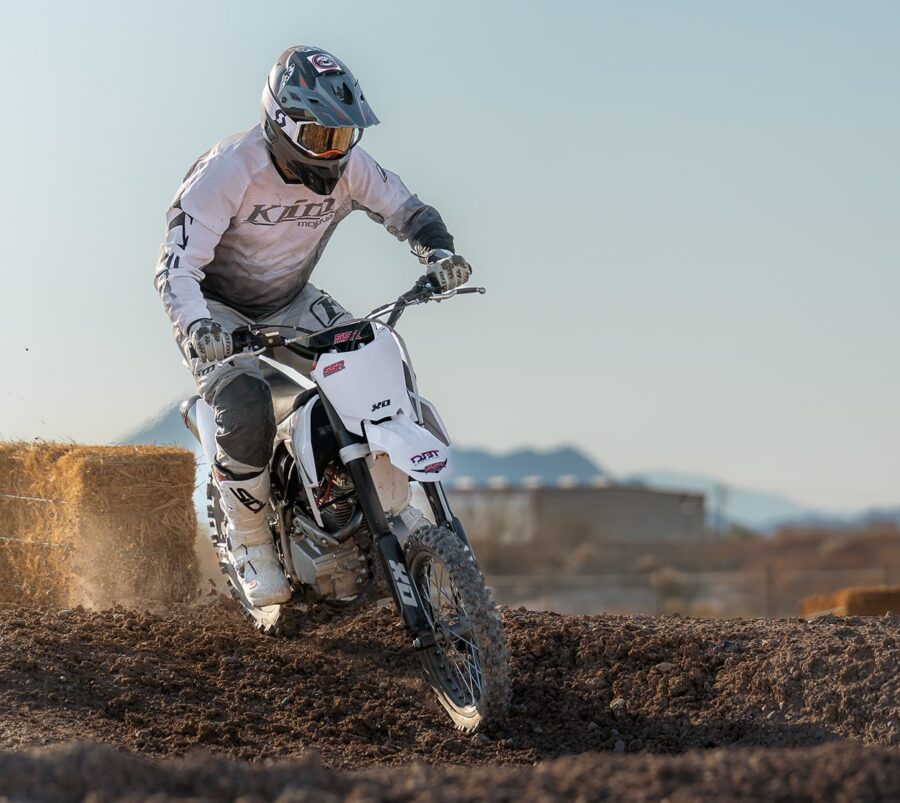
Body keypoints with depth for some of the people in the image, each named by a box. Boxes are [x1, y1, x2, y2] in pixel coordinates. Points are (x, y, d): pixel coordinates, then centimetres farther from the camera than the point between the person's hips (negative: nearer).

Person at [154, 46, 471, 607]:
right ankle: (250, 542, -8)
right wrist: (196, 327, -52)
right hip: (219, 311, -5)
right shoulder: (228, 172, -28)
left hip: (293, 302, 5)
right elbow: (177, 266, -32)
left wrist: (438, 252, -24)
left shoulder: (349, 167, -13)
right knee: (248, 416, -29)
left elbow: (406, 209, -1)